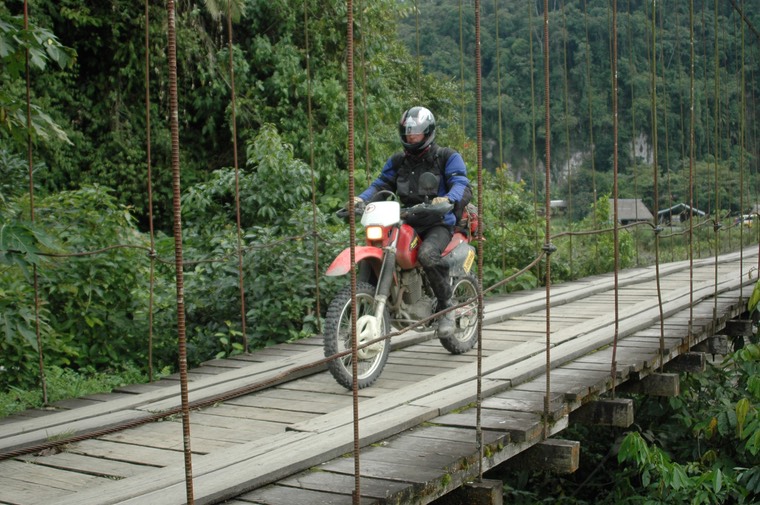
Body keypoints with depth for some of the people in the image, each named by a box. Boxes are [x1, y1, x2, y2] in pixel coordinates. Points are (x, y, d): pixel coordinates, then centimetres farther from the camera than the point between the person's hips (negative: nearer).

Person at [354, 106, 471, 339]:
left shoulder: (448, 157, 3)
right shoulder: (397, 161, 18)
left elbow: (463, 186, -10)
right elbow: (381, 183, 9)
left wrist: (448, 199, -34)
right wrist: (361, 198, -14)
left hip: (438, 224, -5)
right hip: (407, 223, 5)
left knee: (428, 254, -36)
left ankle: (446, 305, -18)